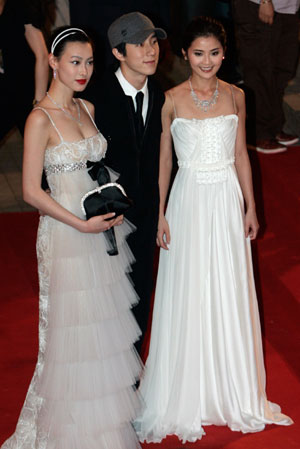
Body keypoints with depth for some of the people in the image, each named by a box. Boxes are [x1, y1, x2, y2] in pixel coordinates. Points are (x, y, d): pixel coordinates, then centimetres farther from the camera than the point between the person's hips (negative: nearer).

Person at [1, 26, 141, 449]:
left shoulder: (88, 109, 7)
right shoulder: (41, 119, -14)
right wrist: (82, 224, -18)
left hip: (101, 230, 7)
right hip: (65, 235, -7)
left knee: (104, 323, 14)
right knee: (73, 329, 3)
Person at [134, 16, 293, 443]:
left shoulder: (234, 96, 2)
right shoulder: (172, 100, -5)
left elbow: (241, 154, 9)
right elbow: (164, 159, -1)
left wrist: (250, 207, 7)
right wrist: (161, 214, -4)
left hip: (228, 201, 2)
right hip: (189, 201, -2)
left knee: (231, 295, 10)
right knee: (188, 297, 4)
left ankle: (235, 389, 25)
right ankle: (187, 396, 18)